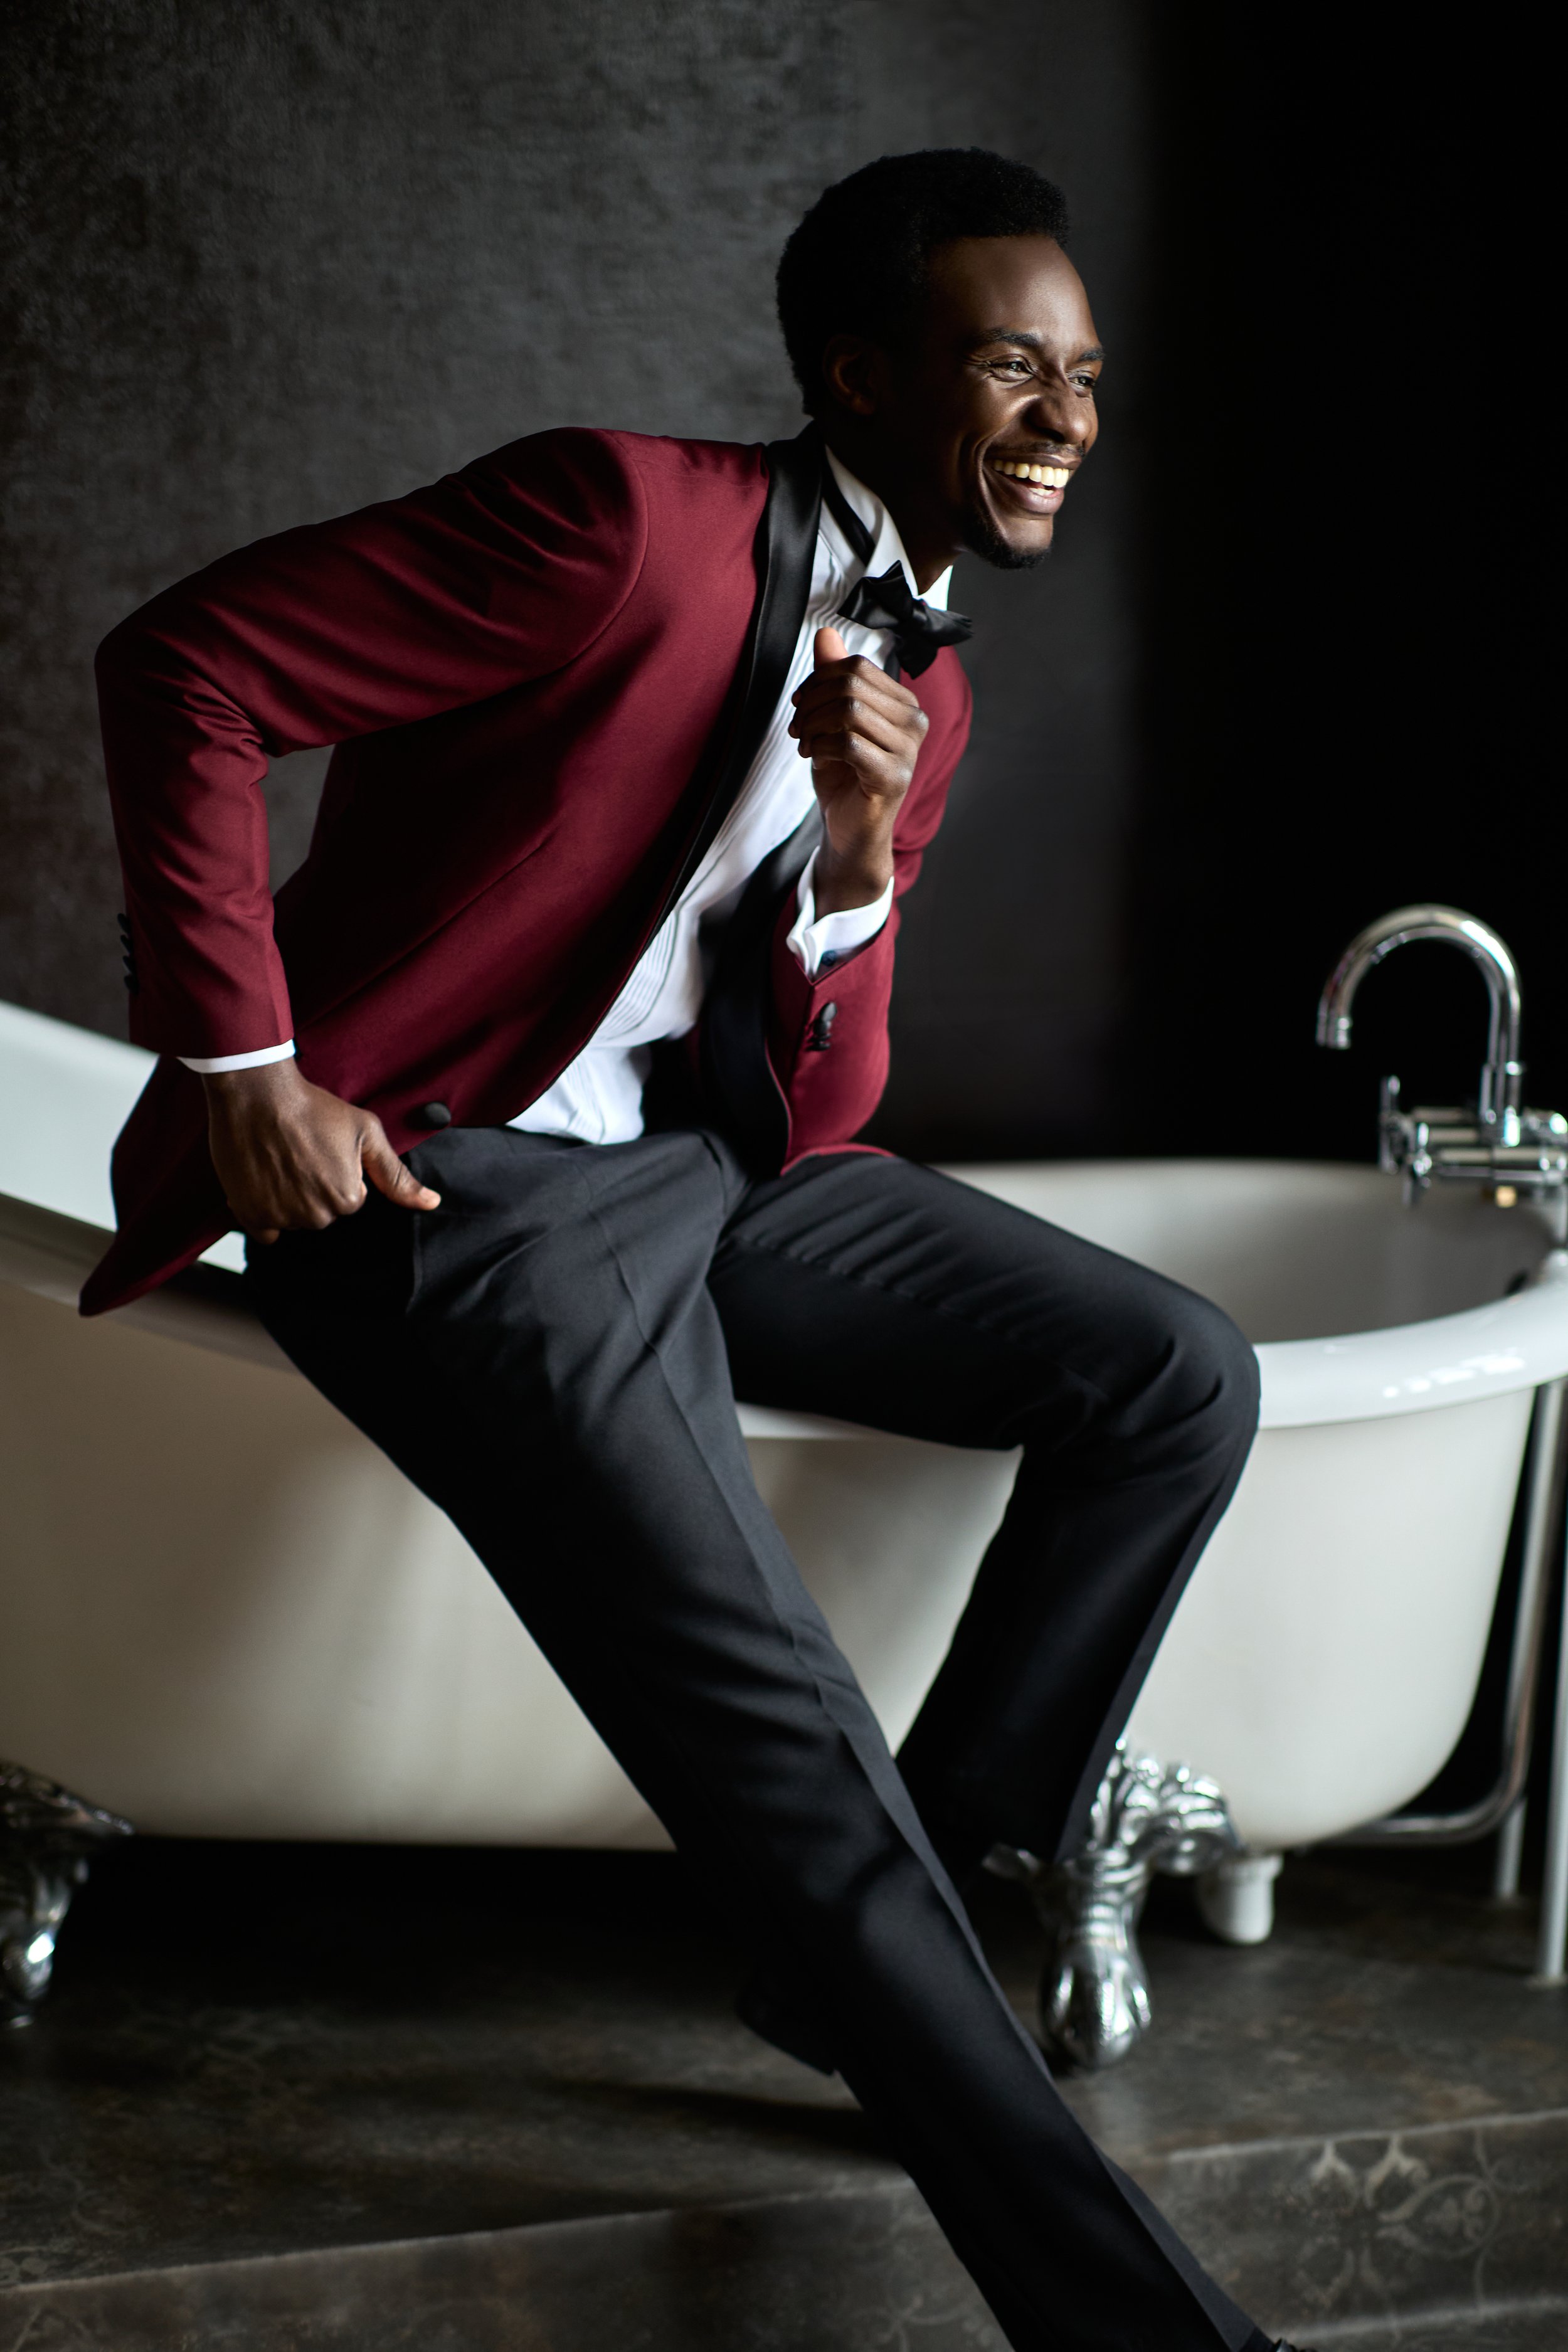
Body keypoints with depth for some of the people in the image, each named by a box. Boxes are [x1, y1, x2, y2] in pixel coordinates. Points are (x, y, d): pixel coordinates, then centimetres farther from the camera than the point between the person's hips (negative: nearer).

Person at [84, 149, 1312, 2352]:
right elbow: (183, 661, -13)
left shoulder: (925, 679, 11)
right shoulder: (629, 521, -13)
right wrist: (239, 1062, -16)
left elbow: (823, 1103, 7)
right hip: (449, 1179, -8)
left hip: (718, 1170, 9)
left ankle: (907, 1907, 5)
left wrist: (858, 856, -12)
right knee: (784, 1749, -20)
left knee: (1182, 1377, -2)